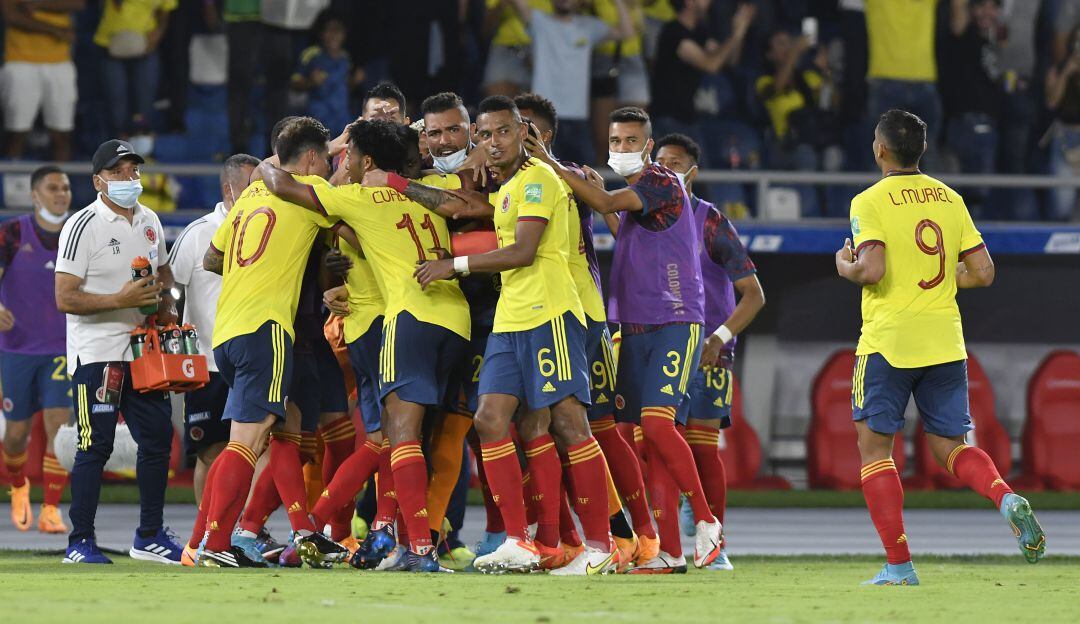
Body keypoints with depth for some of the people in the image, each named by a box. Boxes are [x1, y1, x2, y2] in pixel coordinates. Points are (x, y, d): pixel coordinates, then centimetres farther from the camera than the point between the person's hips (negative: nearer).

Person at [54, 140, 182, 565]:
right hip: (96, 353, -7)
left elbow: (163, 271, 30)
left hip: (143, 351, 7)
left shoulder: (149, 222, 11)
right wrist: (121, 300, -24)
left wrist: (164, 300, 9)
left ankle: (150, 536, 21)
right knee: (95, 447, -8)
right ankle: (80, 542, -2)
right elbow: (65, 298, -16)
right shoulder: (83, 227, -12)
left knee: (158, 440, 9)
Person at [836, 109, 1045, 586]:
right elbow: (983, 273, 7)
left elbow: (872, 269, -20)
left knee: (873, 445, 6)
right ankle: (1007, 499, -20)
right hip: (946, 342, 5)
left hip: (888, 340, -5)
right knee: (950, 446, 12)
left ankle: (899, 565, -2)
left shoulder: (870, 202, -7)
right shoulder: (950, 200, 9)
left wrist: (846, 268, 1)